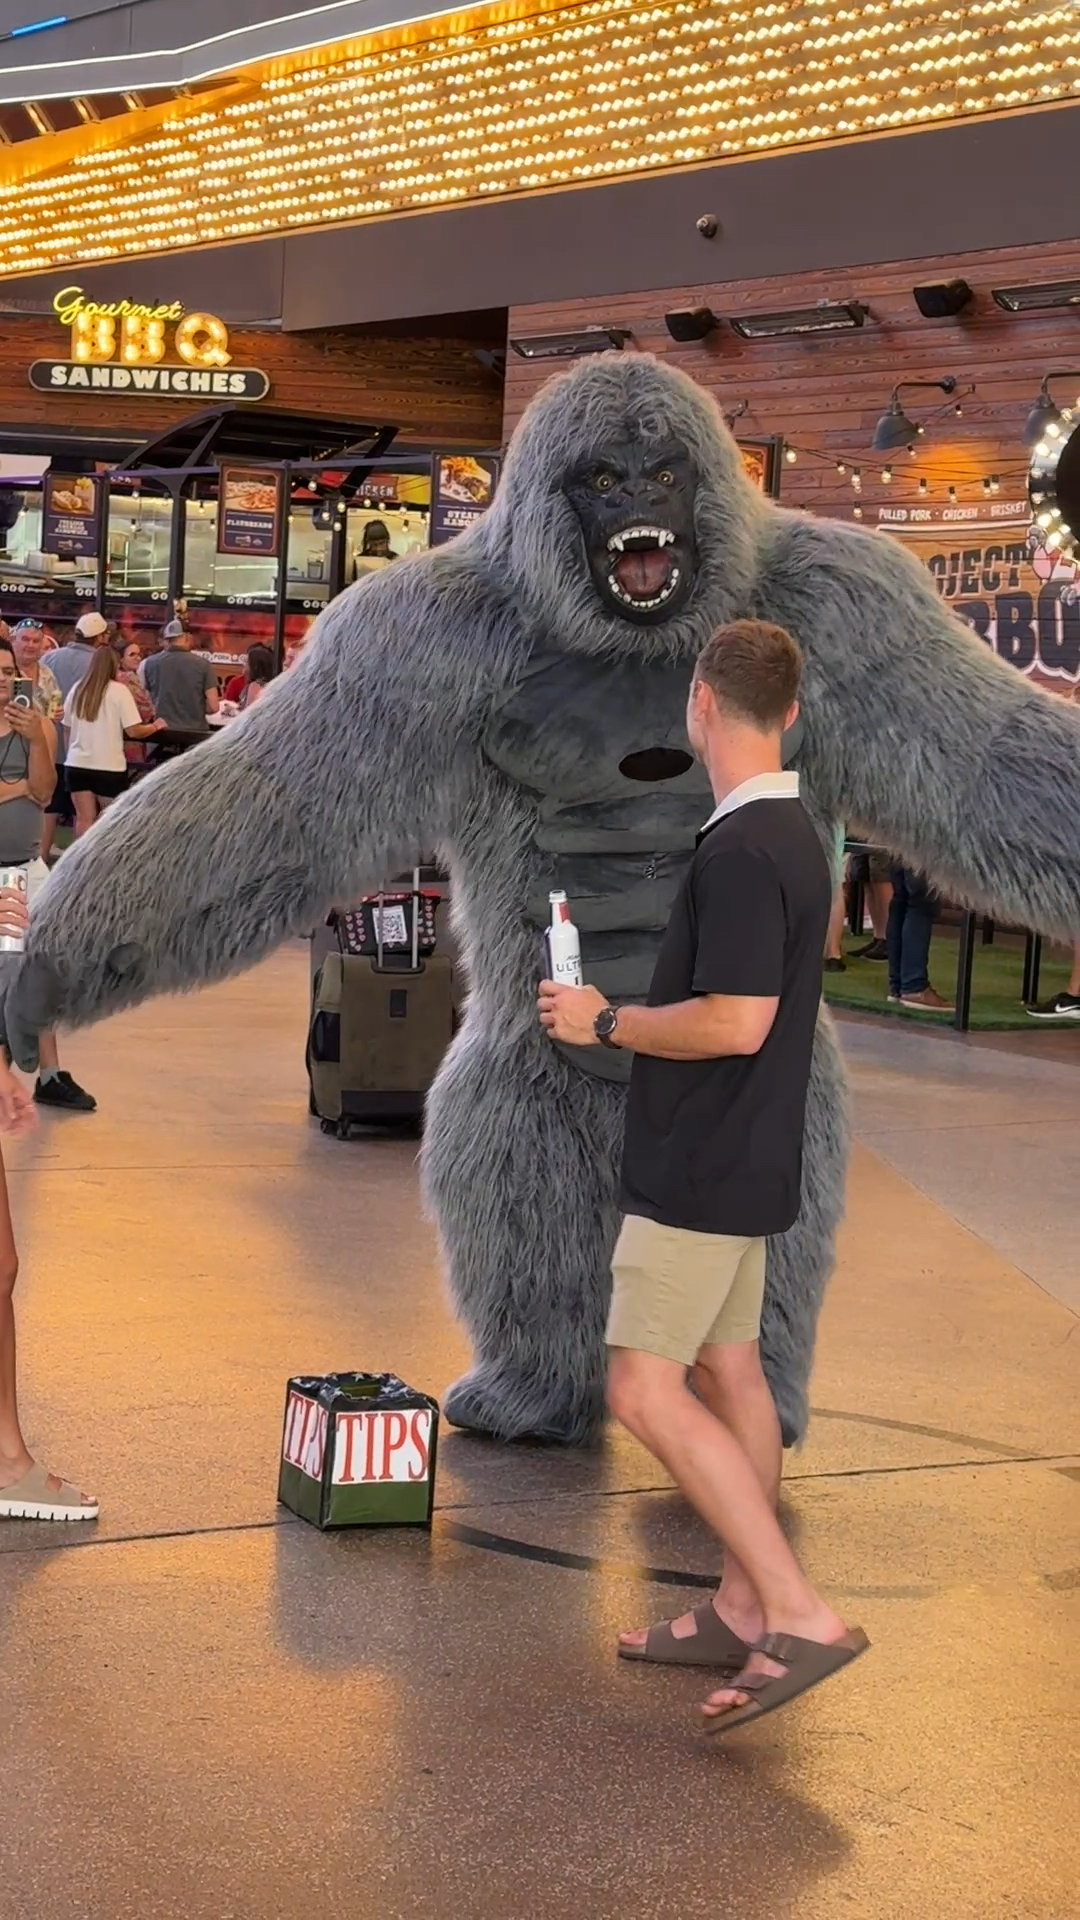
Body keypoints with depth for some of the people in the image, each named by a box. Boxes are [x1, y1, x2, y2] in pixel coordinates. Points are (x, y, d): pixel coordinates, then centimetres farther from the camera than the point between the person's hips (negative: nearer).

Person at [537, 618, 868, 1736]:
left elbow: (736, 1021, -27)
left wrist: (603, 1023, -14)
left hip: (700, 1171, -10)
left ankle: (800, 1615, -14)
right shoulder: (791, 833, 11)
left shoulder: (740, 850, -21)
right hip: (746, 1162, 10)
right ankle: (742, 1611, 22)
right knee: (727, 1372, 15)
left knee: (646, 1389, -11)